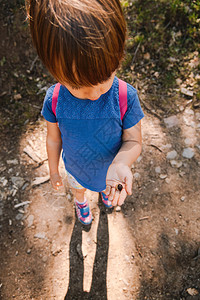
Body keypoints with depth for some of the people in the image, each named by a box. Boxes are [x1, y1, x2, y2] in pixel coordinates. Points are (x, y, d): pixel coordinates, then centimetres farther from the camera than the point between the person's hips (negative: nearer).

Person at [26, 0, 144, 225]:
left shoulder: (126, 97, -34)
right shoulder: (53, 100, -29)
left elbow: (133, 141, -24)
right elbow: (54, 139, -12)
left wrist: (121, 162, -46)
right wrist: (53, 170, 3)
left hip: (111, 166, 0)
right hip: (76, 168, 0)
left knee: (109, 186, 37)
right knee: (78, 187, 35)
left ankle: (106, 190, 76)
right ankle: (80, 201, 74)